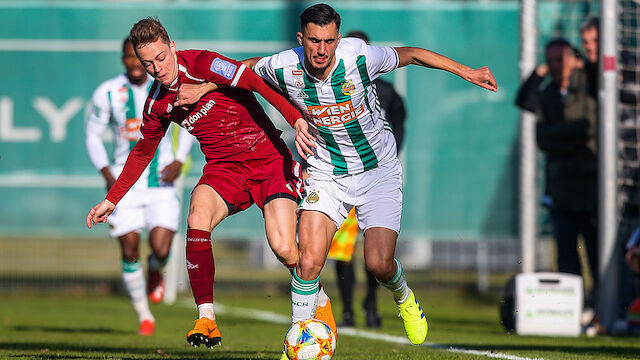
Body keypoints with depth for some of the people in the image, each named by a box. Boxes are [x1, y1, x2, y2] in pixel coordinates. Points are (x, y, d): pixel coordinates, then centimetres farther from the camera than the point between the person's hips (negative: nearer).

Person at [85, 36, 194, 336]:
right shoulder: (107, 93, -4)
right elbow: (93, 135, 5)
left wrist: (179, 161, 0)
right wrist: (106, 172, -8)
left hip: (161, 180, 0)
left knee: (161, 250, -14)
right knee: (130, 251, -5)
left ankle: (155, 271, 25)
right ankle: (144, 316, 15)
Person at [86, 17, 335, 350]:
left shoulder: (202, 64, -16)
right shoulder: (157, 103, 3)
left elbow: (258, 83, -22)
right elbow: (143, 151, 20)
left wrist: (299, 122, -34)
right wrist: (111, 200, 21)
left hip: (268, 159, -4)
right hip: (224, 169, 4)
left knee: (284, 249, -18)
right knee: (197, 219, -28)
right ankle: (206, 320, -21)